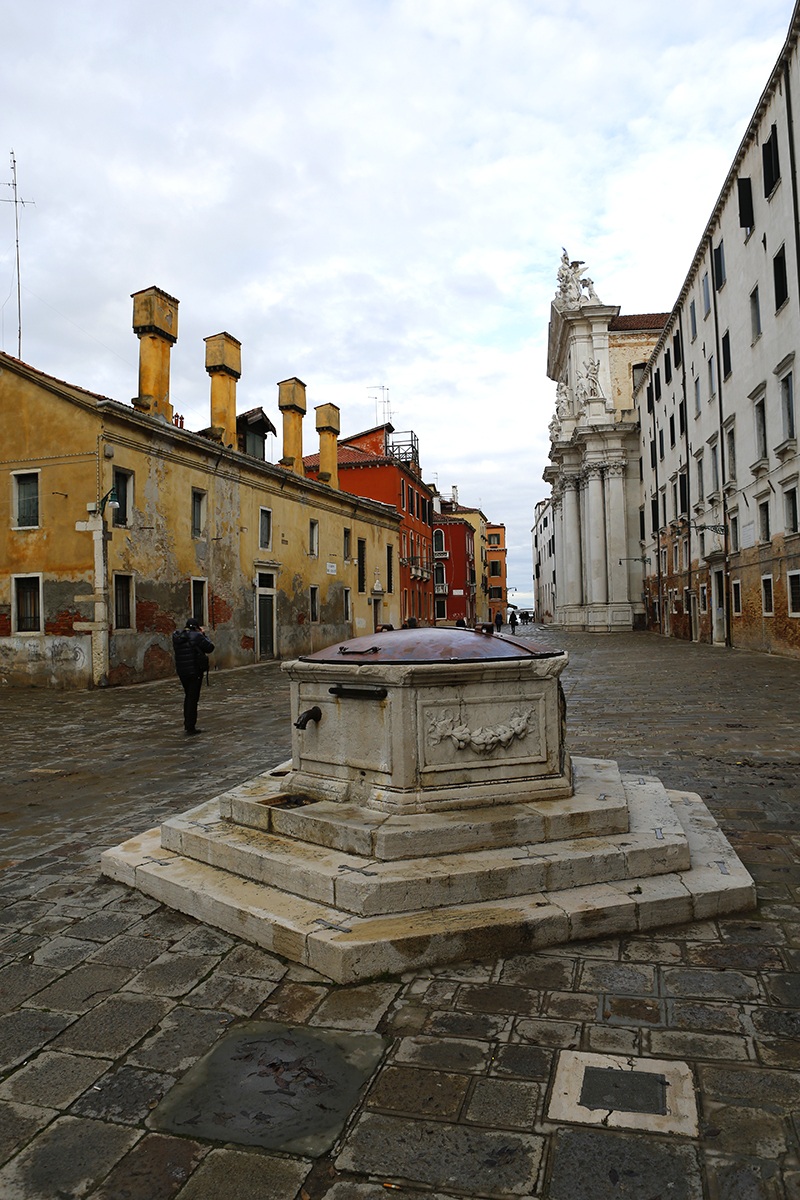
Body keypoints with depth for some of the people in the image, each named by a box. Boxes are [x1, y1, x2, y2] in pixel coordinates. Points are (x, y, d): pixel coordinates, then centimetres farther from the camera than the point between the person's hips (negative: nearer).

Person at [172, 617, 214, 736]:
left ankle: (187, 724, 31)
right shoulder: (196, 636, -16)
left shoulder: (176, 637, 3)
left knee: (188, 696, 22)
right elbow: (210, 648, -9)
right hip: (195, 671, -6)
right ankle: (190, 728, 1)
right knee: (193, 698, 0)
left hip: (181, 671, 6)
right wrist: (203, 635, 2)